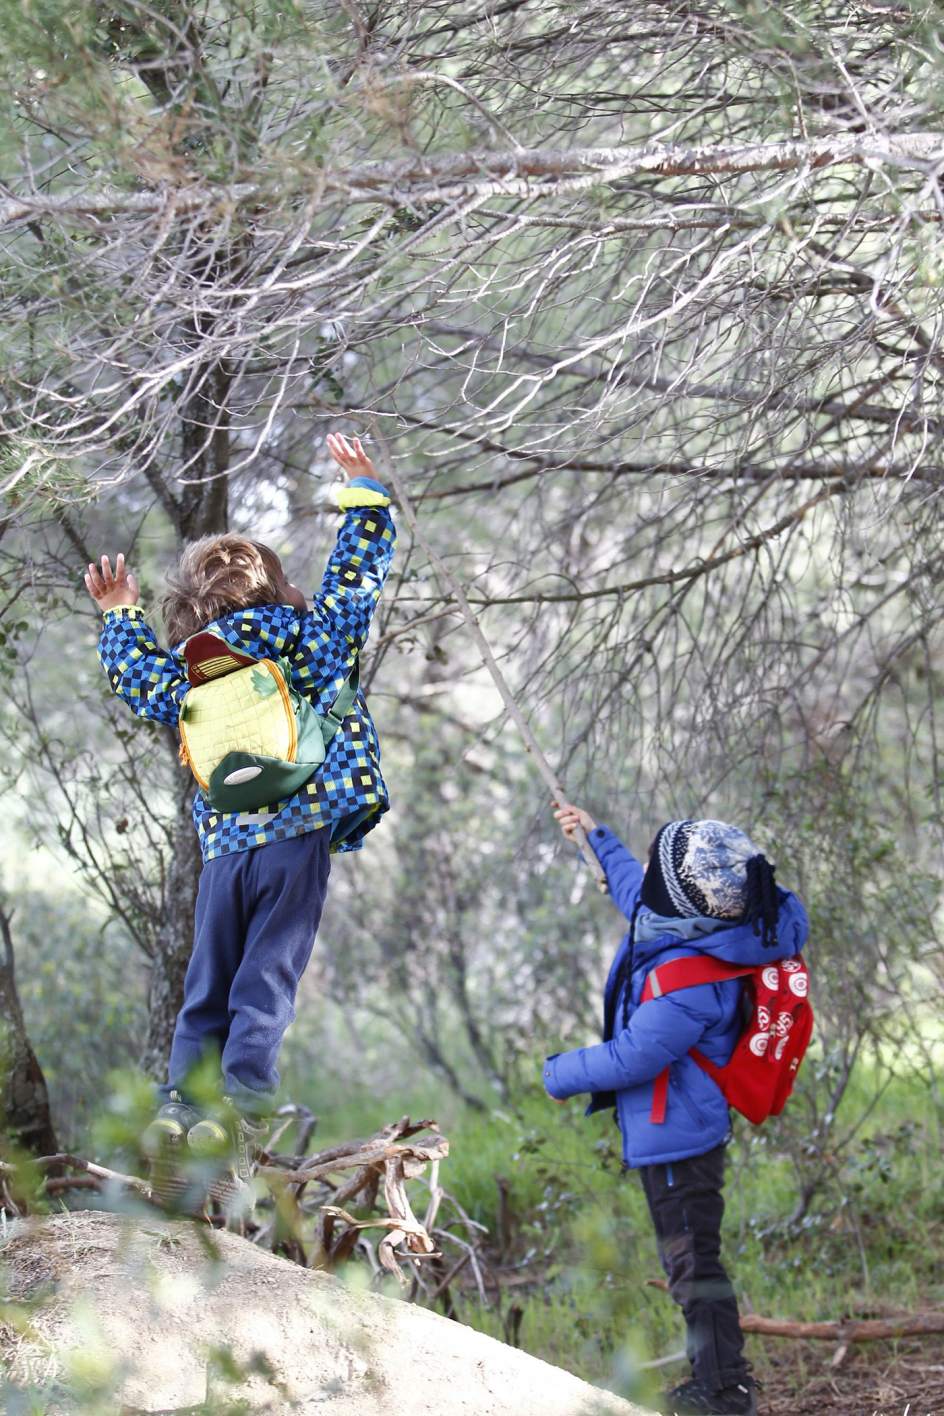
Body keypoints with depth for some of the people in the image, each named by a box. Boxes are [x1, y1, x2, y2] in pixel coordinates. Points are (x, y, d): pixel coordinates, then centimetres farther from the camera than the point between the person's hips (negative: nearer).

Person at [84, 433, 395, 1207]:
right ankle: (242, 1105, -15)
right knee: (267, 982, -3)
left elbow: (134, 676, 30)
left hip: (224, 846, 2)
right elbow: (358, 575, 7)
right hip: (299, 832, -2)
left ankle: (180, 1102, 2)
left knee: (207, 987, 11)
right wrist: (364, 490, 15)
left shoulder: (184, 674, 10)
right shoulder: (304, 638, 2)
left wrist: (119, 615, 44)